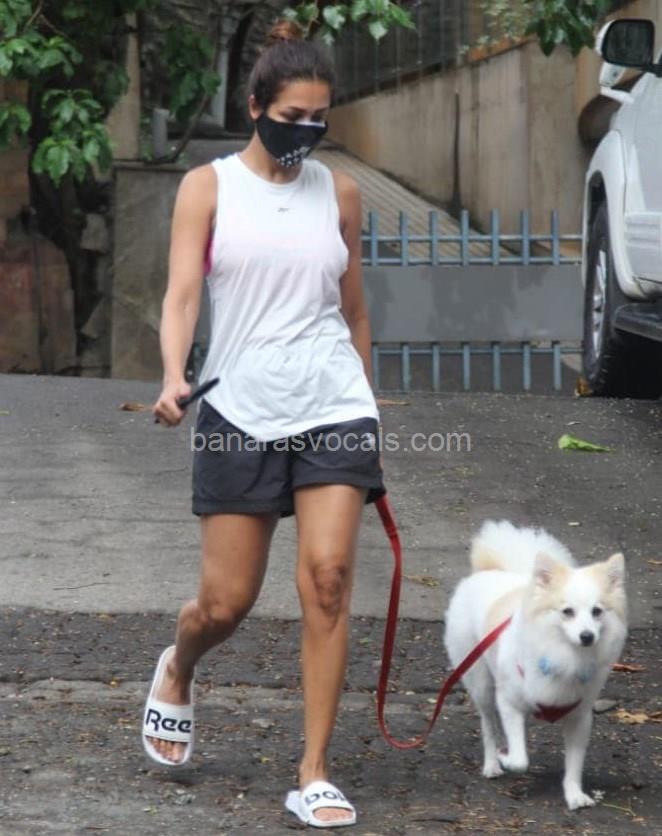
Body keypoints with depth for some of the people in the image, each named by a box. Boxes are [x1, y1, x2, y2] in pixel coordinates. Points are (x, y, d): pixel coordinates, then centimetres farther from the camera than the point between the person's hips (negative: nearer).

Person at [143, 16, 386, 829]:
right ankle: (176, 673, 39)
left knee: (327, 580, -11)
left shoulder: (338, 192, 9)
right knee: (226, 602, 2)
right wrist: (174, 377, -28)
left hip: (333, 408, 2)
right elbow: (182, 292, -10)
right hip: (241, 411, -2)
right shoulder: (209, 187, 0)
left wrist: (368, 412, 19)